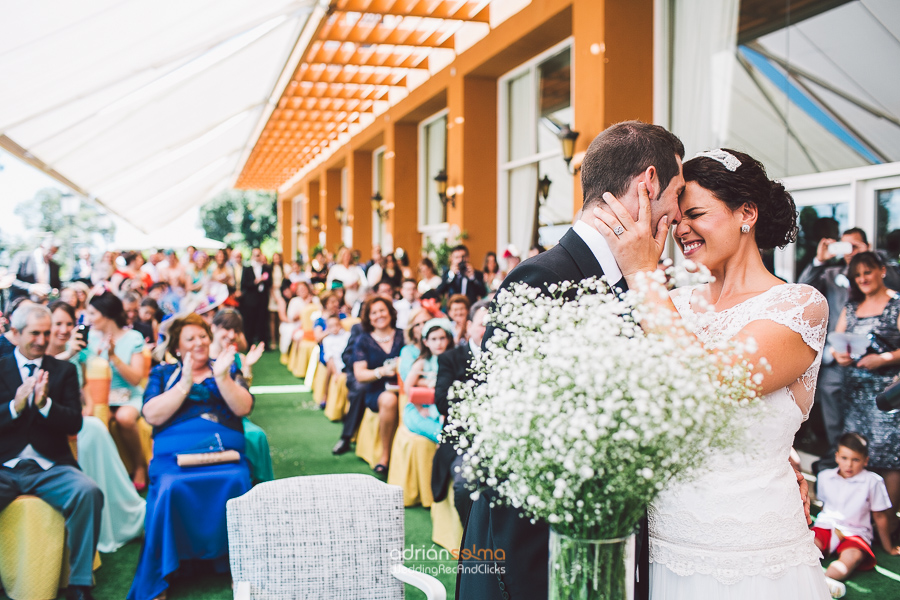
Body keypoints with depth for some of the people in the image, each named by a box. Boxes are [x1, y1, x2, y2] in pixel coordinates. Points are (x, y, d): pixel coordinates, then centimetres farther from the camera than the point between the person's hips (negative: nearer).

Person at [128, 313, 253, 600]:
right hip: (174, 453, 0)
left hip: (224, 450, 1)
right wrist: (185, 383, -8)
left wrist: (221, 377, -10)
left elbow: (243, 408, 3)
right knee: (170, 487, -32)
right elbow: (152, 415, -1)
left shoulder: (227, 368, 19)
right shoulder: (163, 373, 17)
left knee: (236, 482, -31)